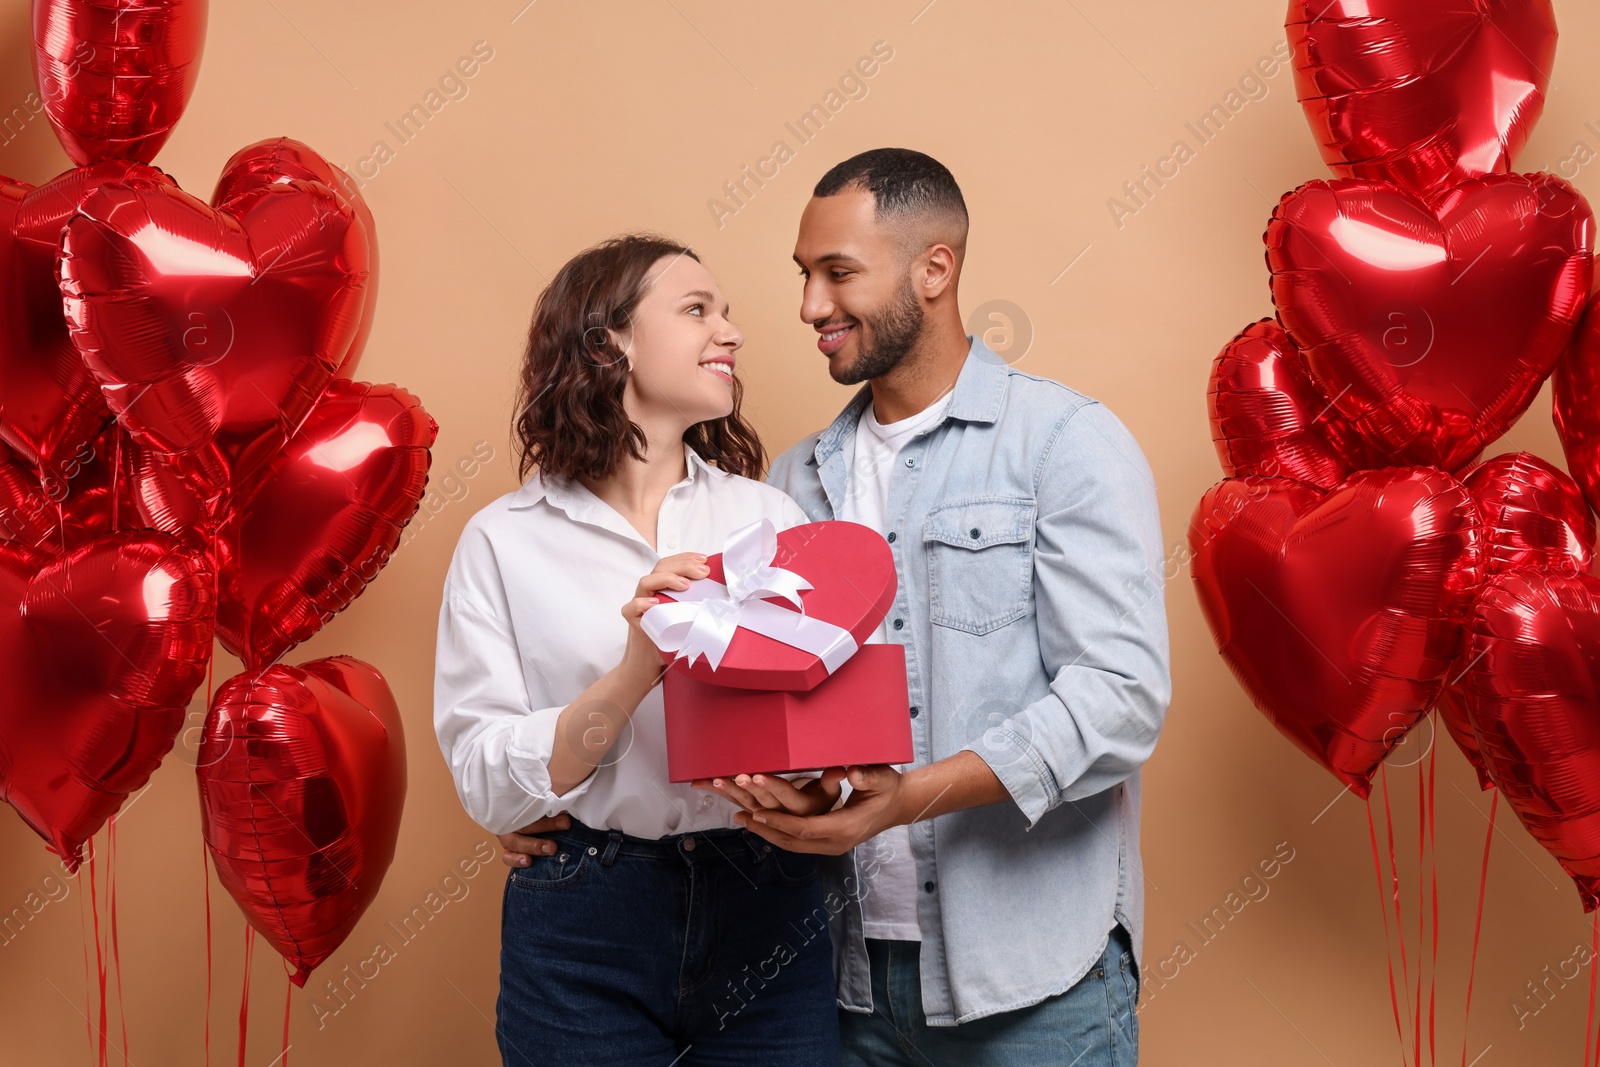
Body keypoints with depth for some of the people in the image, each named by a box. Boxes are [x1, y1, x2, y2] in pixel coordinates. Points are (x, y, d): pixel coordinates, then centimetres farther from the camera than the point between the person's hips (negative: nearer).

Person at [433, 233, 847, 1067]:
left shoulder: (770, 516, 6)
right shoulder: (505, 541, -1)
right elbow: (487, 786, -9)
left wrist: (816, 785, -21)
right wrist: (633, 676, -21)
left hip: (766, 921, 3)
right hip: (583, 939, -2)